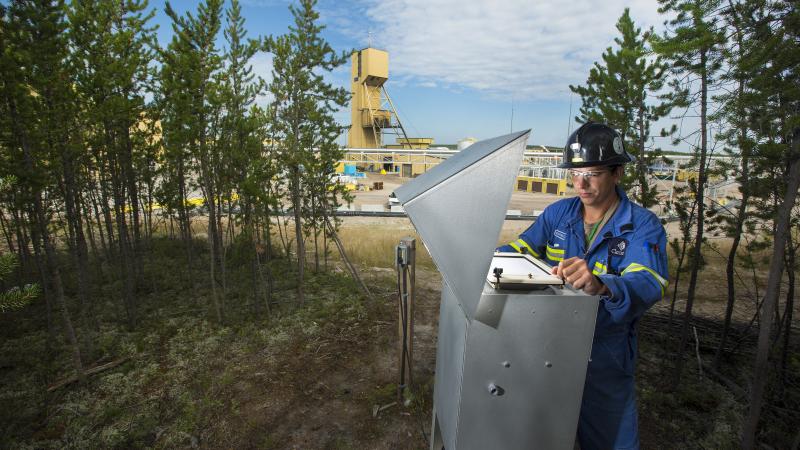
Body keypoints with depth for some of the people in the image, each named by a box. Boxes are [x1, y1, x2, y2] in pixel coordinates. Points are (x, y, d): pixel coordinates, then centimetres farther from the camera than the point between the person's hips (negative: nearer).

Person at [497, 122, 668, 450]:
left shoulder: (643, 226, -15)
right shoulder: (558, 213, -3)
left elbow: (648, 285, -31)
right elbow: (521, 249, -3)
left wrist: (601, 286, -53)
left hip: (604, 358, -3)